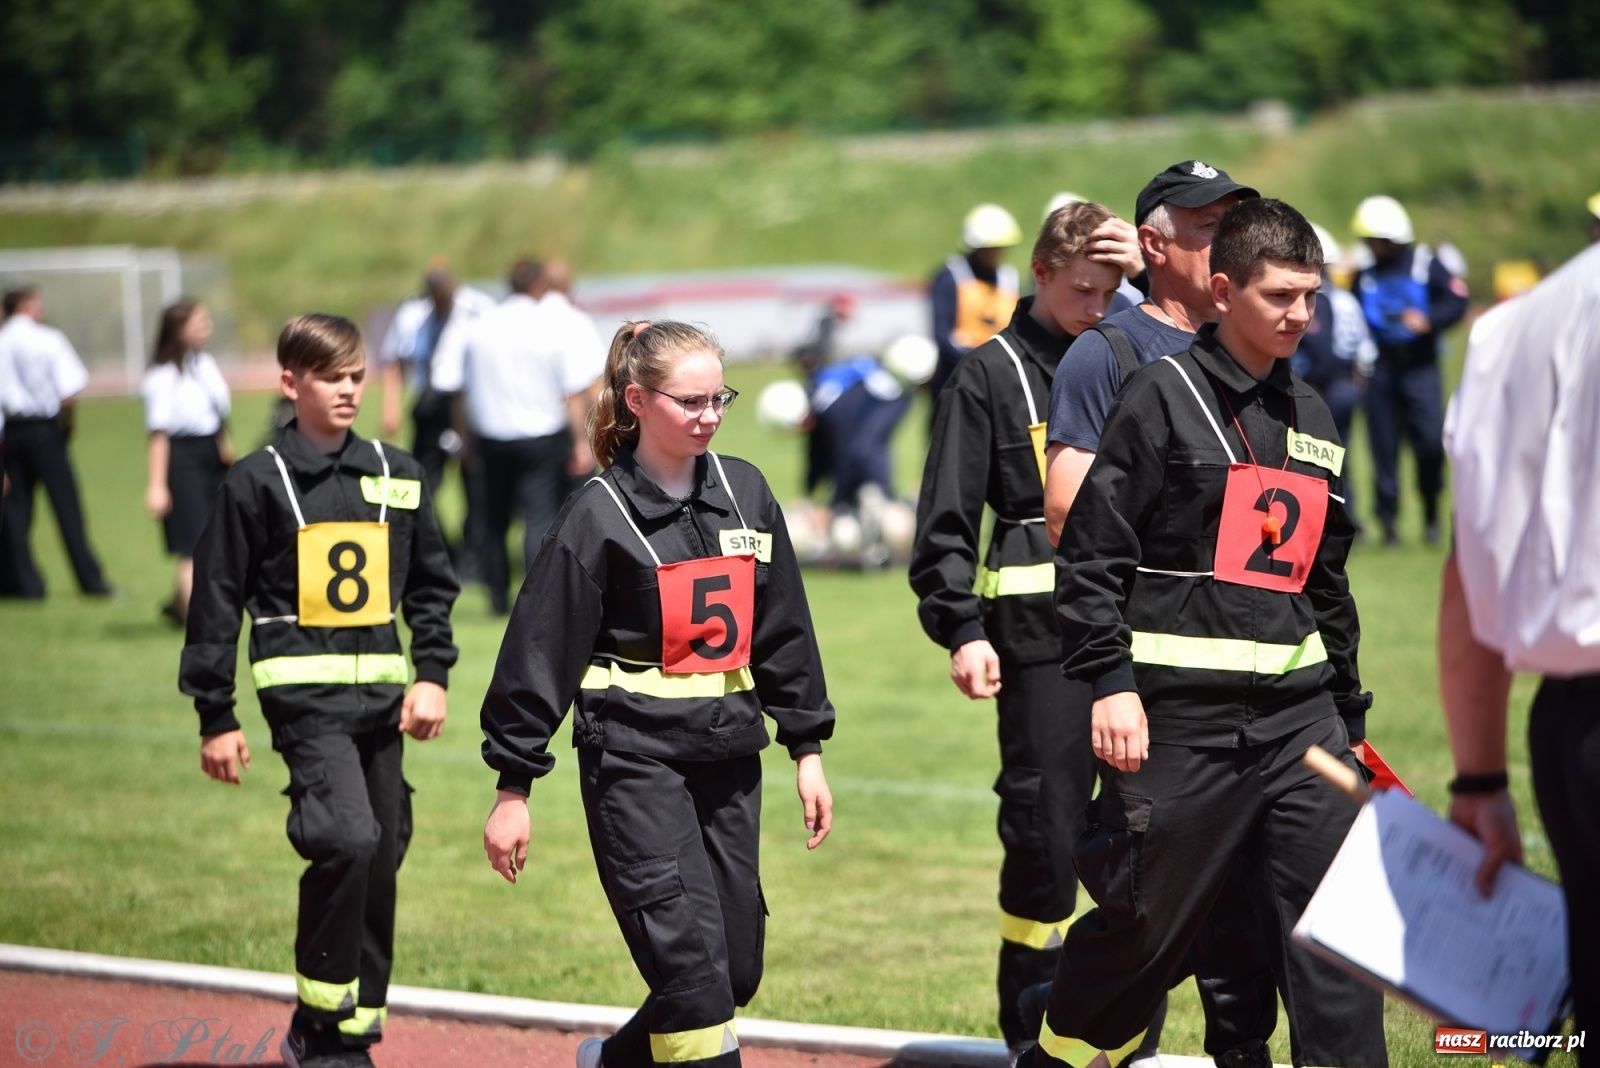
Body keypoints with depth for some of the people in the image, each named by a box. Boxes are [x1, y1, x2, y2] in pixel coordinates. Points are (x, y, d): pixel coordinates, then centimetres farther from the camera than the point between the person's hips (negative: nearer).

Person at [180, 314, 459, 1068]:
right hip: (305, 692, -5)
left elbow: (432, 585, 18)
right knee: (347, 838, -22)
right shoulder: (258, 482, -2)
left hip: (381, 693, 5)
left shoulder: (397, 475, 11)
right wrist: (215, 718, -1)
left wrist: (433, 675, 5)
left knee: (379, 862, 6)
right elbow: (217, 603, 0)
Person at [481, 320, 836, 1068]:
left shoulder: (745, 493, 8)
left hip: (729, 754, 6)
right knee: (692, 962, -14)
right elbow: (541, 651, -6)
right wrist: (513, 786, -7)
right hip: (637, 760, -6)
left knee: (737, 971, 8)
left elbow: (782, 629, 16)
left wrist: (807, 749, 15)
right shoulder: (599, 515, -8)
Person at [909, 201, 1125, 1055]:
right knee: (1045, 822, -3)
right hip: (1038, 631, -4)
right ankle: (1032, 1028, 9)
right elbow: (946, 520, -1)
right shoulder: (990, 374, 2)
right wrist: (962, 631, -11)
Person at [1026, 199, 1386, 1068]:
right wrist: (1110, 681, -15)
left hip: (1298, 711, 6)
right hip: (1180, 709, -6)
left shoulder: (1310, 416, 17)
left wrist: (1347, 710, 21)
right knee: (1145, 923, 1)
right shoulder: (1164, 394, -3)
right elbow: (1093, 548, -7)